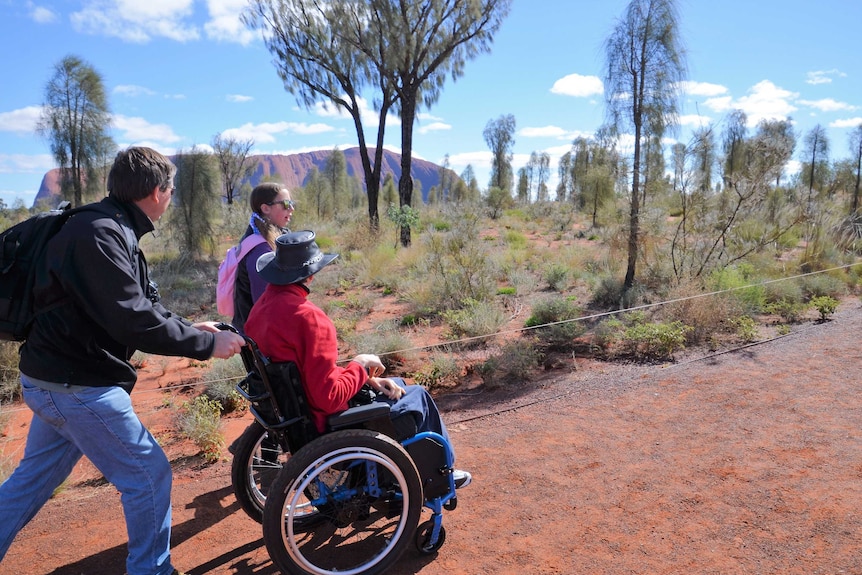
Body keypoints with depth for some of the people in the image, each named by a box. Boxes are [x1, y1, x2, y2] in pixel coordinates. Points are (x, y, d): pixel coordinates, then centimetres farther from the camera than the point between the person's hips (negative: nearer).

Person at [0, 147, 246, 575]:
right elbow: (133, 321, -27)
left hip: (60, 380, 10)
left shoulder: (114, 232, 9)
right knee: (149, 475, 2)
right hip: (76, 386, -10)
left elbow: (142, 304, 12)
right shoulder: (98, 235, -23)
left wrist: (189, 329, 3)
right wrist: (206, 344, -21)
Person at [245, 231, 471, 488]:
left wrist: (366, 377, 1)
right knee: (419, 396, 8)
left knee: (395, 384, 25)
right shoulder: (309, 318, -30)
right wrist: (360, 365, -13)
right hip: (327, 420, -9)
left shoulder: (262, 307, -1)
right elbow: (330, 398, -30)